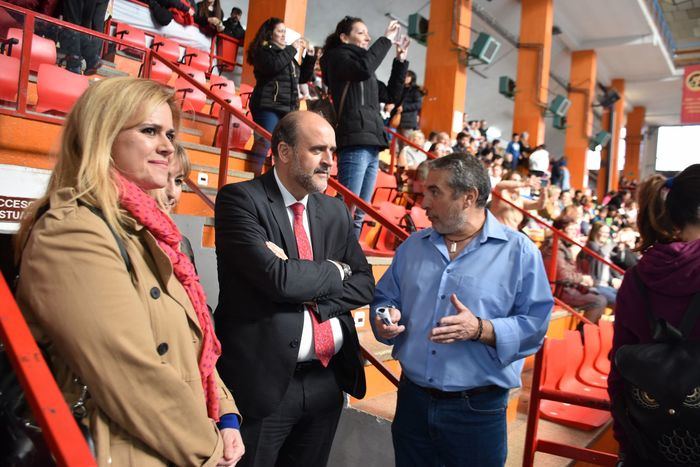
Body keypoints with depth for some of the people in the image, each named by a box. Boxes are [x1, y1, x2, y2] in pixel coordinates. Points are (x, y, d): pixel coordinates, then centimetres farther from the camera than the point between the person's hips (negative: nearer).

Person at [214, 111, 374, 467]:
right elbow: (277, 278, -23)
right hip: (264, 379, -5)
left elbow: (364, 284, 5)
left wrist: (311, 295, -12)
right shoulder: (240, 199, -11)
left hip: (328, 379, 6)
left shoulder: (334, 211, 9)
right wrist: (334, 270, -6)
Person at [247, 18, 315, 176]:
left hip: (288, 109, 7)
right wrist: (292, 49, -9)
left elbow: (303, 77, 25)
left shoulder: (287, 54, 24)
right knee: (265, 141, -20)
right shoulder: (263, 50, 4)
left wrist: (310, 56, 12)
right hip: (268, 106, -7)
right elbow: (272, 66, -18)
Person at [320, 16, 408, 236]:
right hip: (355, 144, -8)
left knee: (360, 214, 5)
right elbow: (364, 68, -16)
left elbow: (391, 95, 28)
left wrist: (400, 61, 22)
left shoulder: (363, 70, 26)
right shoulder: (337, 56, 5)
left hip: (371, 146, 8)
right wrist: (386, 39, -6)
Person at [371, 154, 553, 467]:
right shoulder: (413, 246, 7)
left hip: (478, 410, -4)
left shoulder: (519, 251, -7)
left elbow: (535, 324, -11)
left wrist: (480, 329, -25)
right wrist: (385, 319, -7)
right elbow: (384, 299, 14)